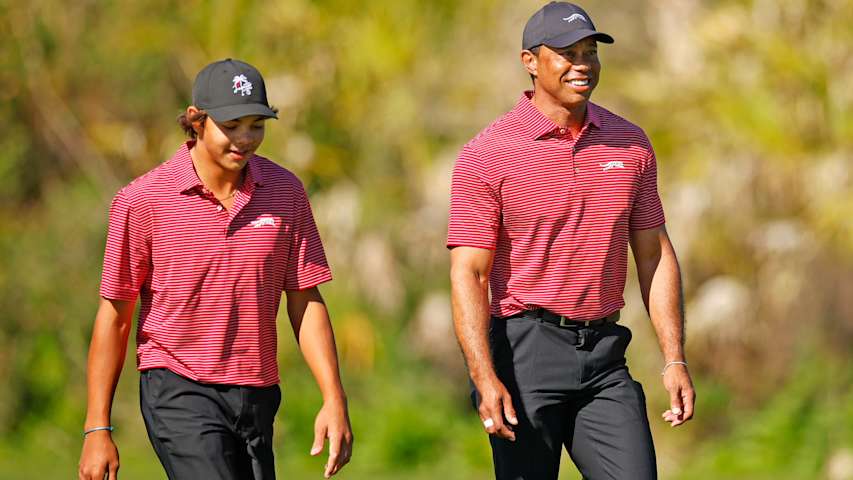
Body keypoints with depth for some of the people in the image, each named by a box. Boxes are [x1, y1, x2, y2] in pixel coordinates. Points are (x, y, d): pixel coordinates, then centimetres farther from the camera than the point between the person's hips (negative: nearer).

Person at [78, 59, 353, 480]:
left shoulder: (285, 192, 3)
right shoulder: (143, 200, -7)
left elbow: (306, 302, 6)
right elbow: (114, 316, -2)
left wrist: (335, 401, -3)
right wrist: (97, 429, -4)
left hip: (257, 397, 5)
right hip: (178, 393, -5)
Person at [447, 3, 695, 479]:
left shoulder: (631, 144, 9)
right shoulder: (486, 156, -6)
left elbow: (654, 255, 13)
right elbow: (468, 274, -10)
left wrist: (675, 359, 4)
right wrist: (485, 378, -21)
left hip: (604, 352, 4)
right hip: (525, 349, -4)